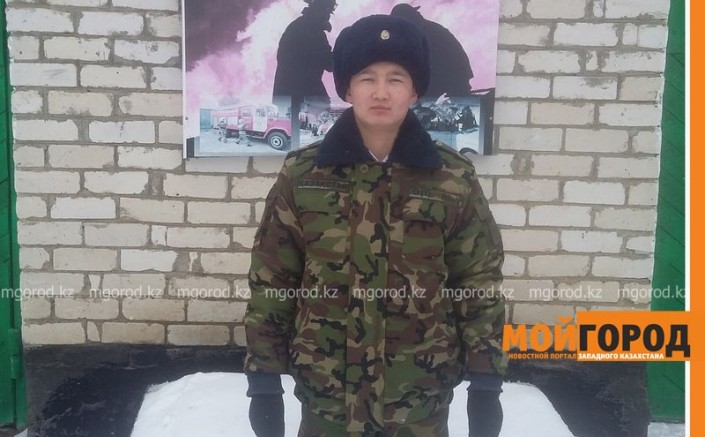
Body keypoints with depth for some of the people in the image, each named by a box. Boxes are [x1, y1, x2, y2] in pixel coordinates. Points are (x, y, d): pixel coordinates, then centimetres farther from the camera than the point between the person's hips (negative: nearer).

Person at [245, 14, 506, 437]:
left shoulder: (453, 179, -7)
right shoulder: (302, 175, -6)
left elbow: (480, 284, -1)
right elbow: (270, 281, -2)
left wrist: (486, 383, -2)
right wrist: (264, 379, -1)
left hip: (421, 394, 0)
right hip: (327, 390, 1)